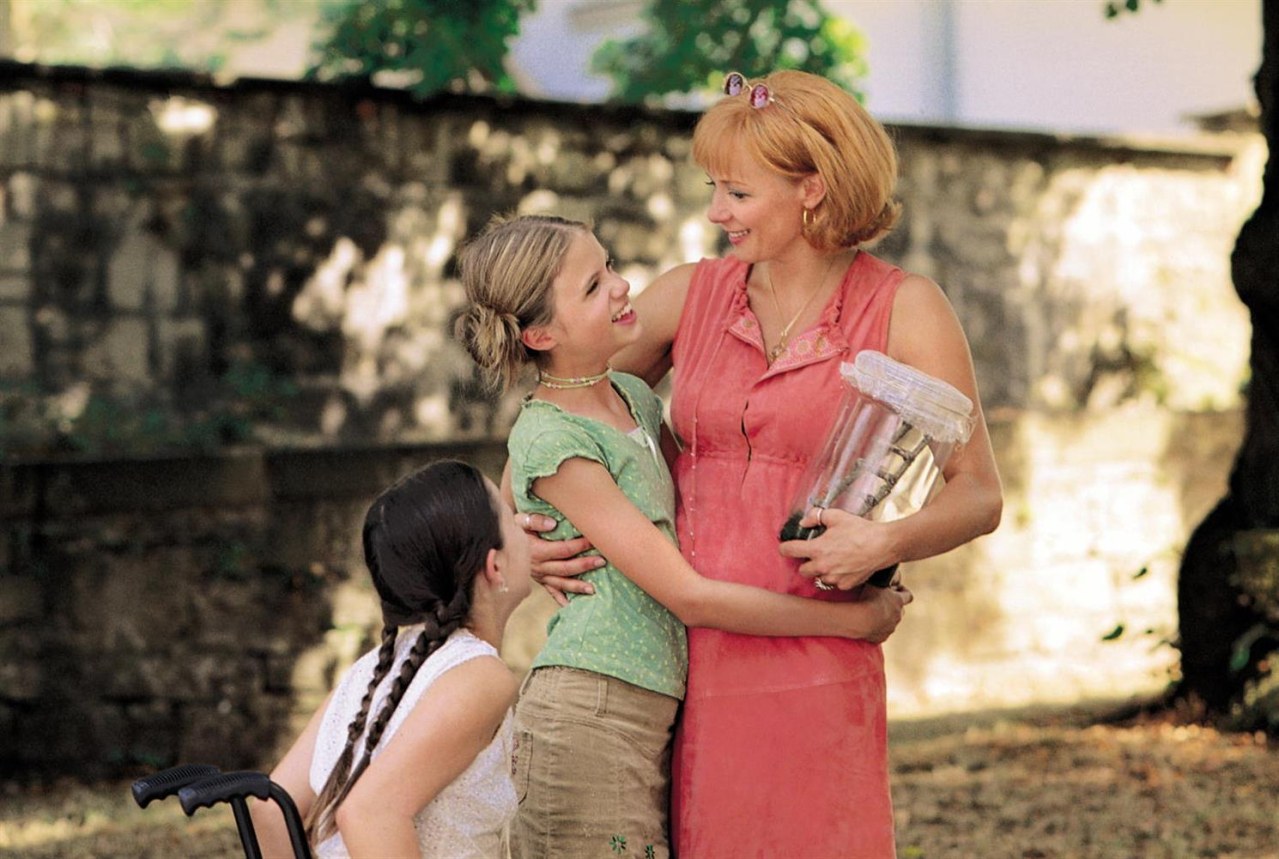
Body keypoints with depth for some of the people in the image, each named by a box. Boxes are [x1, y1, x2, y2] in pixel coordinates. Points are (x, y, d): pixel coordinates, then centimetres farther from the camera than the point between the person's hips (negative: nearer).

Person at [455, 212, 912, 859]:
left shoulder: (635, 399, 12)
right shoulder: (551, 440, -13)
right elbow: (688, 597, -14)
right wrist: (852, 618, -7)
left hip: (649, 724, 8)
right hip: (587, 715, -8)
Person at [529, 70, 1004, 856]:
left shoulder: (905, 310, 0)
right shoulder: (690, 297, 10)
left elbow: (979, 496, -1)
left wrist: (885, 542, -20)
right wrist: (520, 531, 3)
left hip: (810, 668, -3)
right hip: (679, 665, 3)